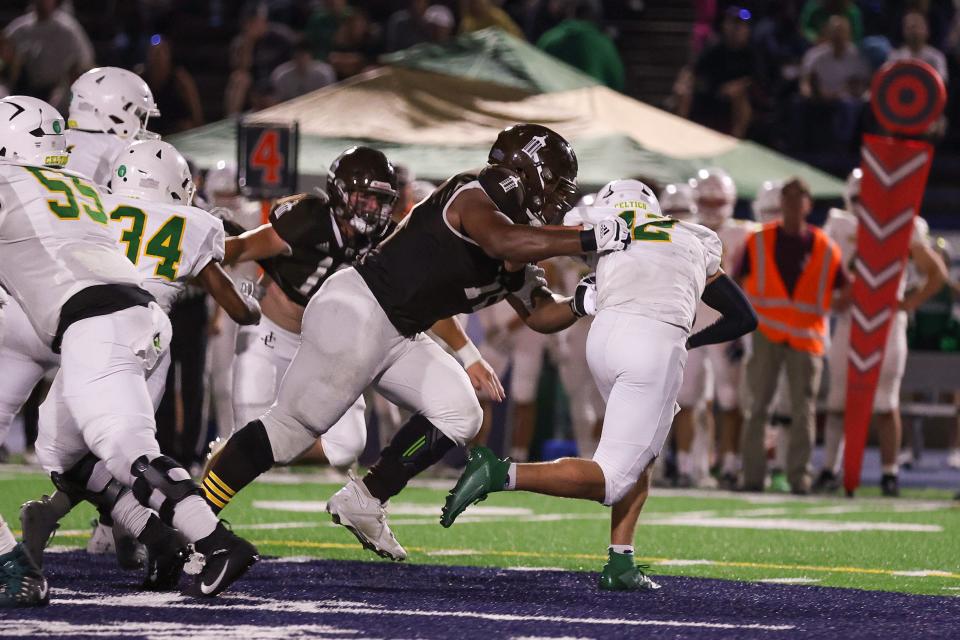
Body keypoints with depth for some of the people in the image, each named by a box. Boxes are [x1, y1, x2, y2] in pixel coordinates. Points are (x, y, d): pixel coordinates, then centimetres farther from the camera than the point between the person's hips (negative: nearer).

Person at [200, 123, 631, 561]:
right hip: (358, 312, -10)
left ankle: (363, 502, 8)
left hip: (398, 335, 10)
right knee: (292, 427, -7)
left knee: (458, 416, 0)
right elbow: (501, 241, -38)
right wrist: (587, 240, -35)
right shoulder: (476, 196, -17)